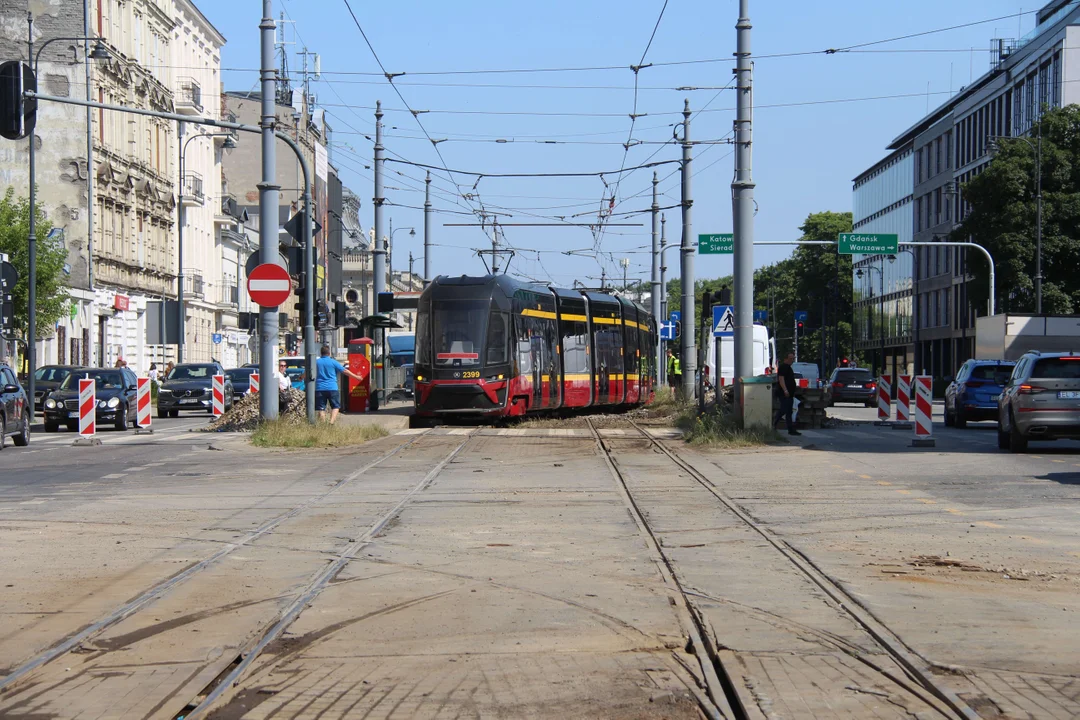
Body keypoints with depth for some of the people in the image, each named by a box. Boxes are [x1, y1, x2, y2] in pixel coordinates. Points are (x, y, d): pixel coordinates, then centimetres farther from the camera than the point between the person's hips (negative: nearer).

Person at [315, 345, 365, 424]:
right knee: (335, 406, 5)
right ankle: (331, 422, -14)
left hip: (319, 388, 2)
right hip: (332, 388, -2)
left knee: (321, 408, 5)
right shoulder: (333, 362, 0)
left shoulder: (316, 362, 6)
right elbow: (345, 371, 3)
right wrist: (356, 377, 13)